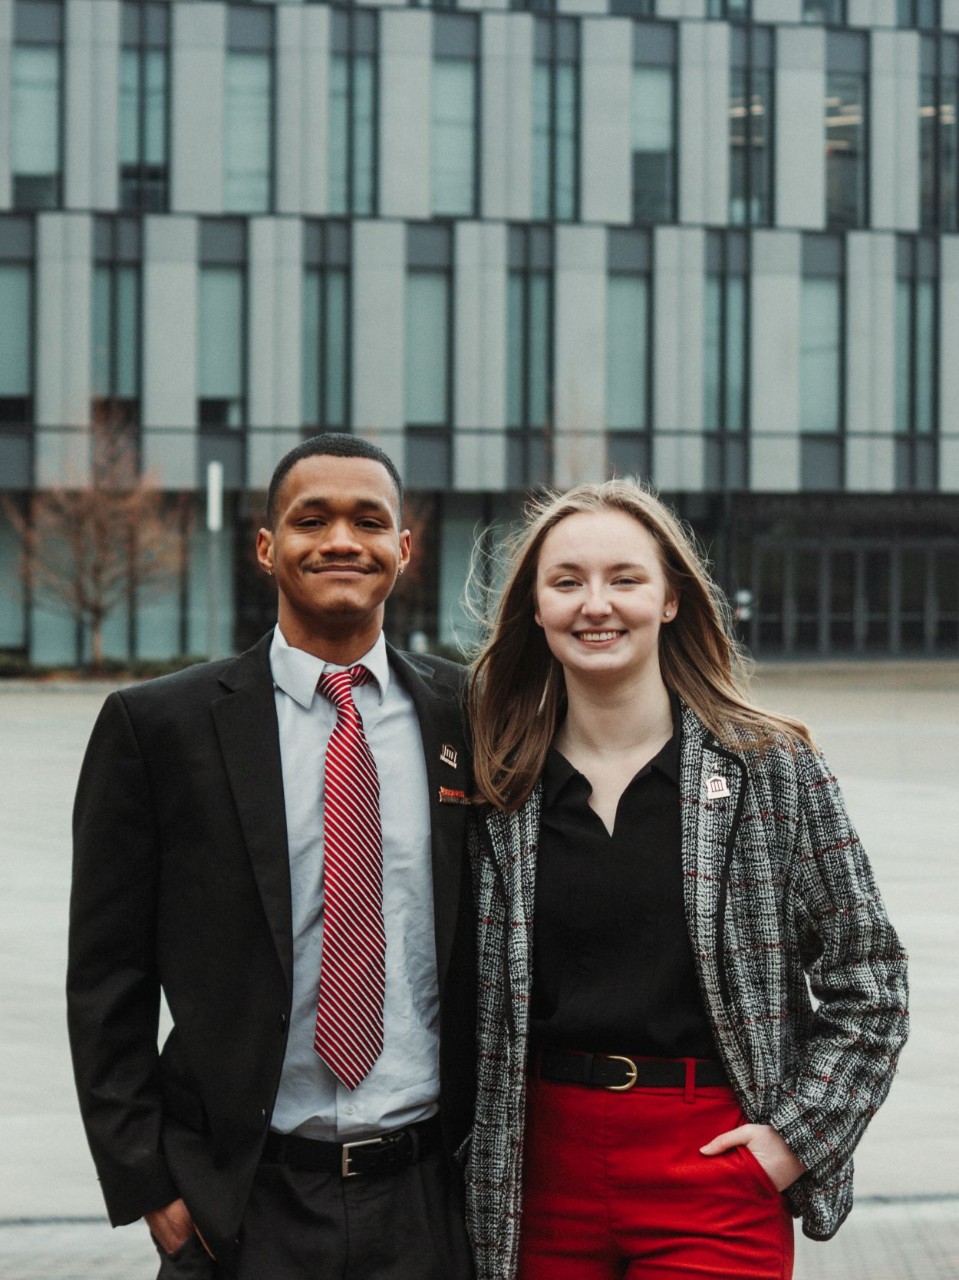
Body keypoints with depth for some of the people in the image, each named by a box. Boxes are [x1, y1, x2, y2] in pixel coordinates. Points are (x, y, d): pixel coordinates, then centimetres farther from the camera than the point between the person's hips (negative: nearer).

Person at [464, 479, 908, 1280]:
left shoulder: (770, 767, -2)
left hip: (714, 1168, -2)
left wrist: (796, 1134, -5)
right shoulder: (500, 786, 5)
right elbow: (472, 991, 11)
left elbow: (868, 976, 2)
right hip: (543, 1170, 2)